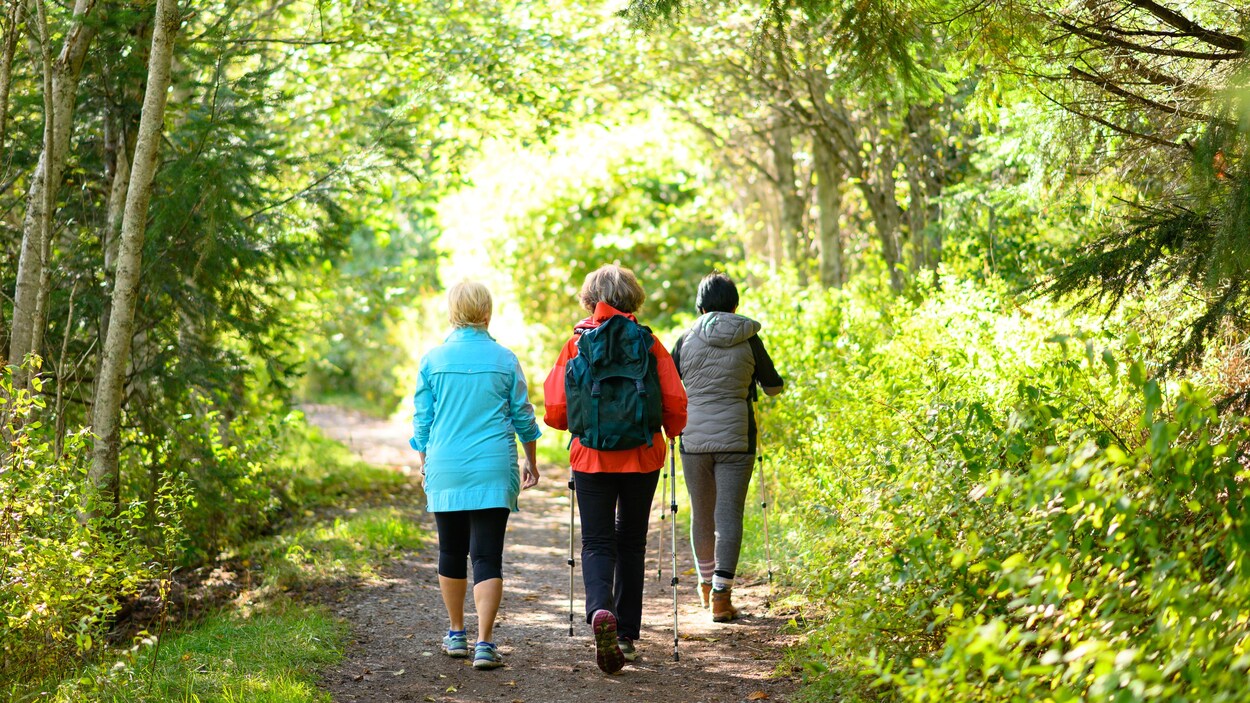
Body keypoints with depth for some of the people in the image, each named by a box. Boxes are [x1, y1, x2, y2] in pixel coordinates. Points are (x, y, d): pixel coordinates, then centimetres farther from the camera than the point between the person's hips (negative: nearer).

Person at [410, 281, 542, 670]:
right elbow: (523, 416, 7)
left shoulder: (433, 359, 0)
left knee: (451, 552, 15)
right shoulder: (504, 359, 0)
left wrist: (424, 464, 18)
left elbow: (422, 420, 5)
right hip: (493, 470, -1)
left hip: (445, 469, 1)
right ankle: (484, 644, -12)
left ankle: (456, 635, 27)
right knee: (488, 556, -2)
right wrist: (531, 462, 21)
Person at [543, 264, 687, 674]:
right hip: (641, 456, 1)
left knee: (597, 543, 3)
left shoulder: (578, 342, -4)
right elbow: (675, 401, -6)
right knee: (631, 543, 15)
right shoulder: (649, 342, -3)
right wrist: (671, 433, 16)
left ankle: (600, 610, -26)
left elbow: (556, 408, -6)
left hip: (591, 456, -1)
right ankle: (627, 635, 20)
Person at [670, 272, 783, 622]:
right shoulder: (749, 340, -1)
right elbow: (774, 387, 9)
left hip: (694, 438, 1)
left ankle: (707, 583, 33)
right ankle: (721, 593, -11)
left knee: (701, 514, 16)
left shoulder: (687, 339, -1)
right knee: (729, 515, -2)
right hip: (736, 439, -1)